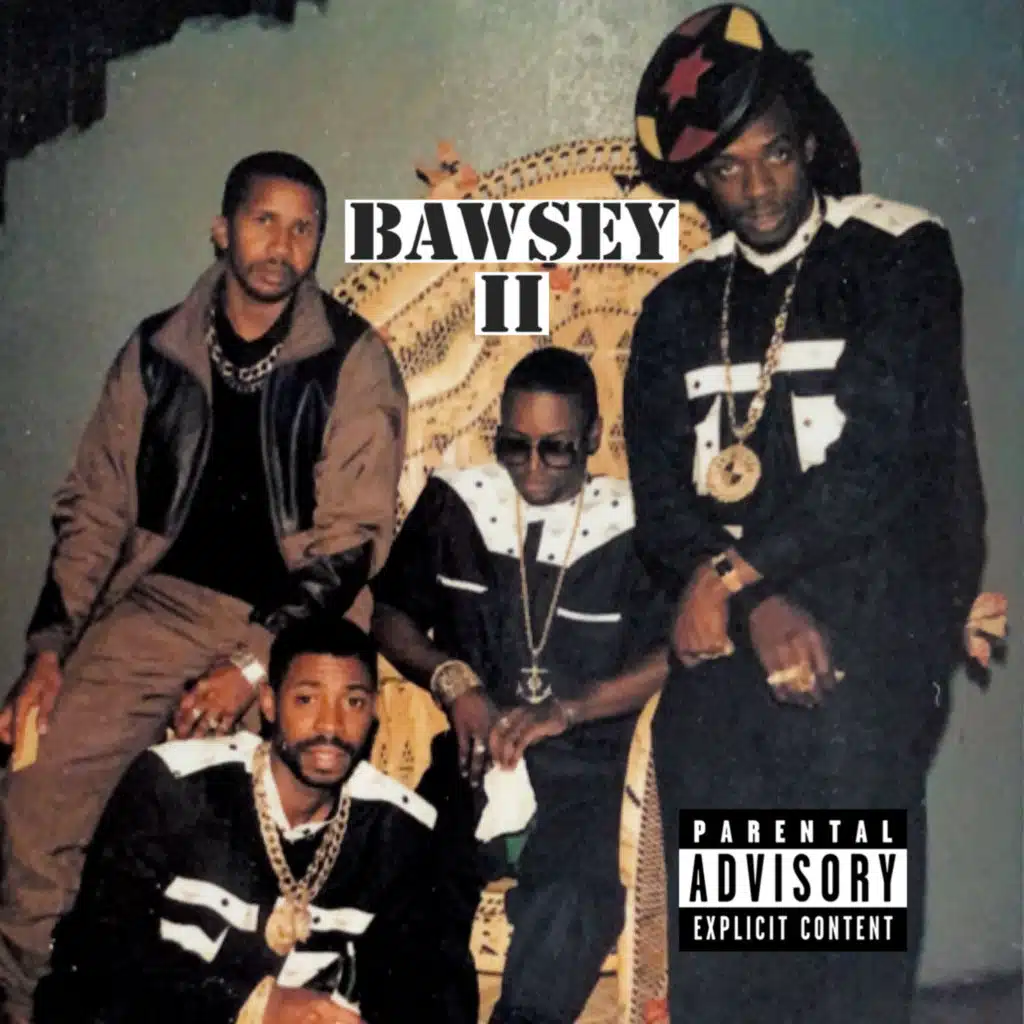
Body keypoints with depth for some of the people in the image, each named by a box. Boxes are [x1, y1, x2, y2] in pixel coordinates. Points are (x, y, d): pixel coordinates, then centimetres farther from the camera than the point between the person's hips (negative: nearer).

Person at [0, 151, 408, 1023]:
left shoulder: (353, 361, -1)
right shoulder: (157, 351, 9)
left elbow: (351, 539, -6)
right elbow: (94, 509, 13)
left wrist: (254, 664, -14)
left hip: (292, 622, -2)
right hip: (163, 602, 3)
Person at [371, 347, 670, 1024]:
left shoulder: (632, 528, -1)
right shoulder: (456, 501, 6)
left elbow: (673, 656, -6)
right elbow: (390, 616, 10)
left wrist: (567, 709, -18)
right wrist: (453, 681, -9)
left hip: (578, 765, -2)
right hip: (472, 751, 2)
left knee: (570, 906, -31)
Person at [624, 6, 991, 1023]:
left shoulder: (900, 255, 3)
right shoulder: (678, 305, 14)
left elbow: (883, 453, -8)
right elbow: (660, 499, 6)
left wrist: (735, 573, -7)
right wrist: (761, 608, -11)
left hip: (863, 653, -3)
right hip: (716, 655, 4)